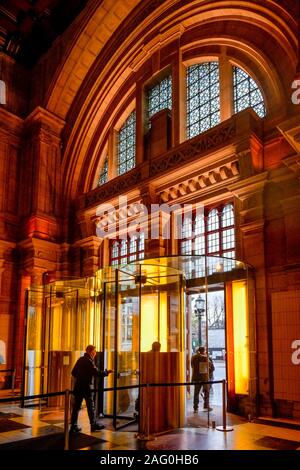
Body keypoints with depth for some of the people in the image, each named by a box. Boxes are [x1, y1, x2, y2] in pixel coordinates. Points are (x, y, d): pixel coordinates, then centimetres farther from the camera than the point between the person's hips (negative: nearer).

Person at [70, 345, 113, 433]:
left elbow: (73, 373, 15)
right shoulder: (89, 361, -16)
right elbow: (97, 373, -22)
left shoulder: (80, 360, 9)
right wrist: (107, 372, -10)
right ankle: (94, 425, 14)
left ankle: (73, 426, 12)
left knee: (76, 407, 9)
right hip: (86, 387, -7)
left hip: (77, 387, 7)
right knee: (91, 407, 5)